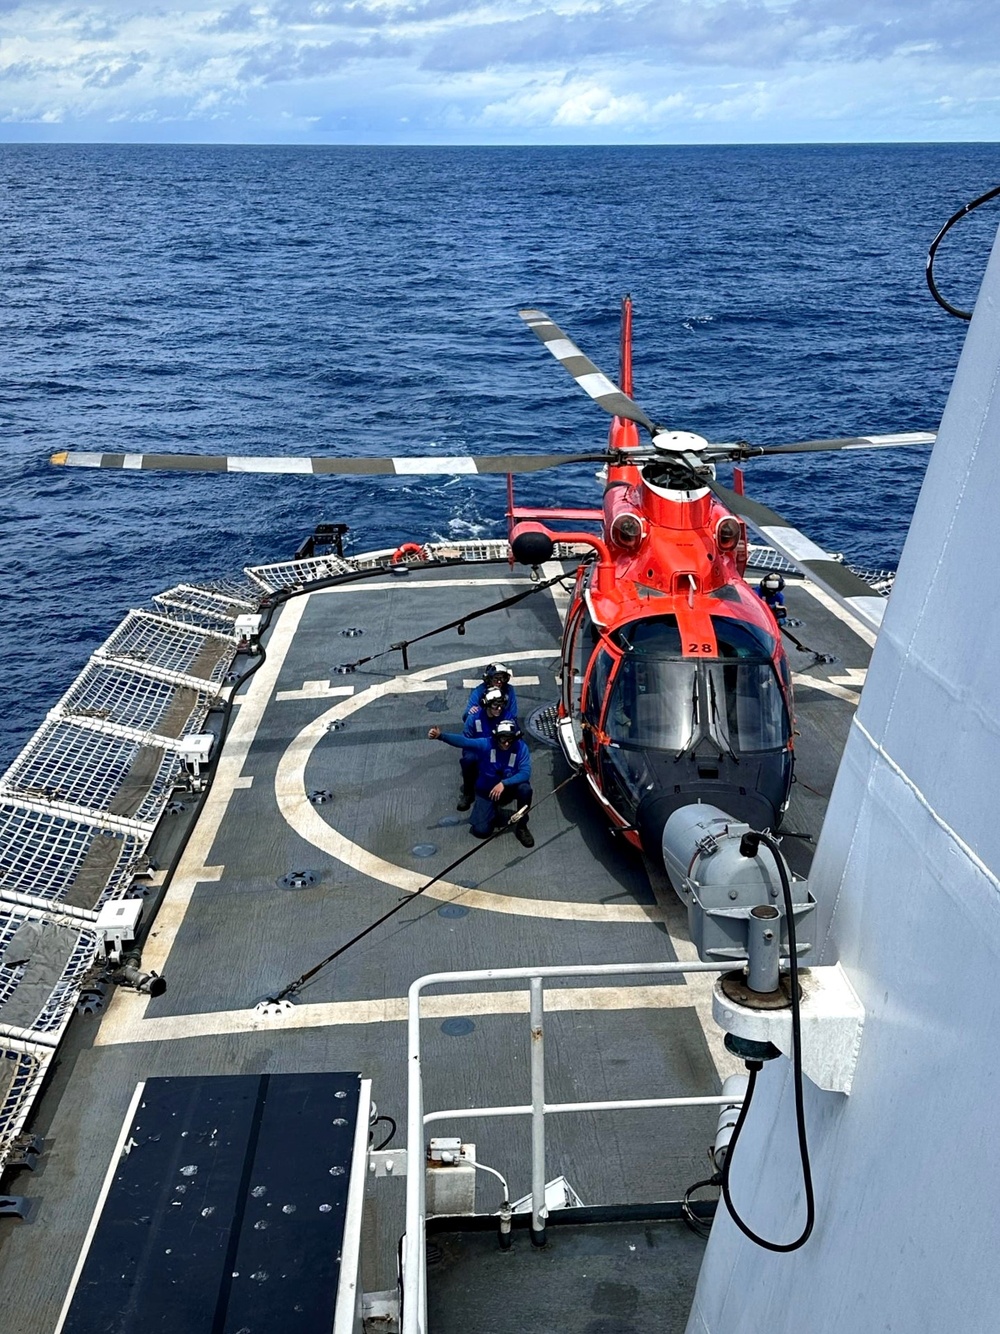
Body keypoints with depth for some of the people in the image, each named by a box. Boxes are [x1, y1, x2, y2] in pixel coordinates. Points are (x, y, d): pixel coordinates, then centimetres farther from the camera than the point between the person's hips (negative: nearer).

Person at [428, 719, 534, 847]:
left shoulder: (521, 748, -18)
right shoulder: (486, 744, -20)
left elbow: (525, 773, -25)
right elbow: (463, 741, -34)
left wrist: (504, 783, -37)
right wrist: (440, 736, -50)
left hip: (509, 789, 0)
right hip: (486, 792, 0)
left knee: (525, 788, -33)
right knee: (481, 831, -12)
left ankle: (521, 826, -9)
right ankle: (494, 814, 25)